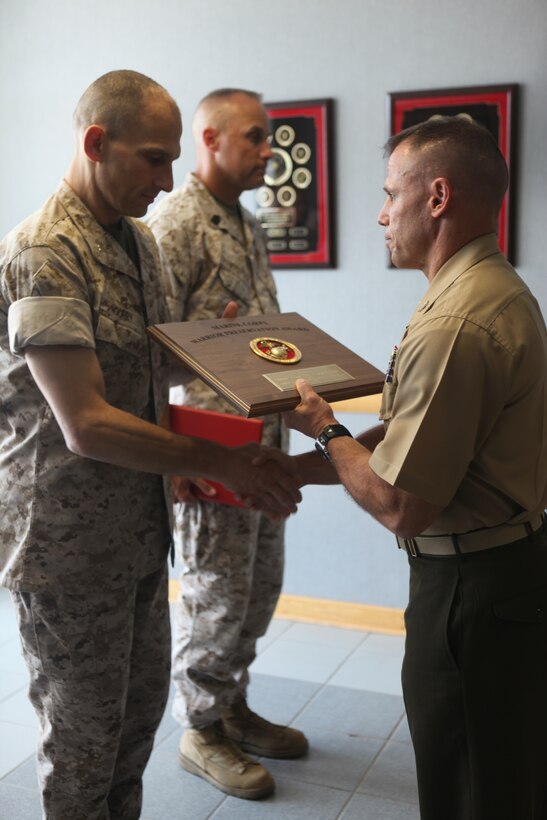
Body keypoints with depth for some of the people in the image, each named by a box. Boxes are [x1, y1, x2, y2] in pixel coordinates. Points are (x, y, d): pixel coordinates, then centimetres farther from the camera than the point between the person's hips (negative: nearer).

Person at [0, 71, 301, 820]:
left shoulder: (139, 240, 8)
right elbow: (87, 425, -27)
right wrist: (220, 463, -22)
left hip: (139, 528, 8)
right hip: (69, 546, -8)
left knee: (141, 709, 22)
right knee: (83, 738, 12)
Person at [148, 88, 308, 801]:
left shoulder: (249, 226, 16)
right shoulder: (174, 224, -13)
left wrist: (283, 410, 15)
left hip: (265, 439, 9)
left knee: (260, 584, 17)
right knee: (217, 593, 3)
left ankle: (233, 708, 35)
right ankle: (200, 730, 24)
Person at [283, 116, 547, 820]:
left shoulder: (454, 326, -26)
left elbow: (400, 506, -24)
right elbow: (409, 437, 9)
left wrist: (324, 429, -8)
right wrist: (290, 469, 6)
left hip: (471, 589, -10)